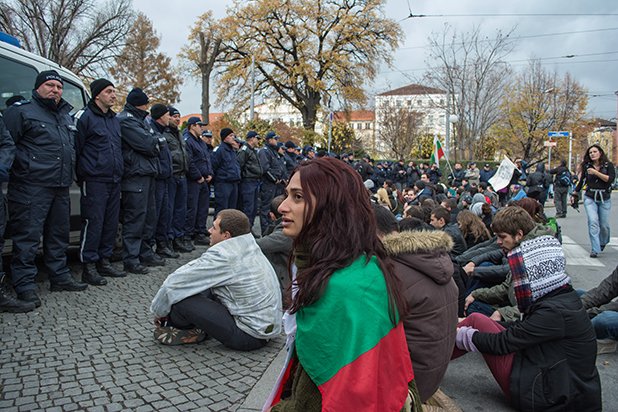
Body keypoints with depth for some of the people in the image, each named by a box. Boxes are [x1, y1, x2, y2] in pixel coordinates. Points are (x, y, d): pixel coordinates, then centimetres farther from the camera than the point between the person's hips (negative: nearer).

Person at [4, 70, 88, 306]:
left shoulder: (66, 115, 20)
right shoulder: (22, 111, -2)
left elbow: (73, 147, 28)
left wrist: (69, 174, 18)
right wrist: (24, 166, -15)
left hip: (61, 188, 8)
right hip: (31, 187, -7)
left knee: (59, 234, 14)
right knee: (27, 236, -5)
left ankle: (60, 277, 25)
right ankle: (24, 285, 2)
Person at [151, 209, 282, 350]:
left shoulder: (222, 256, -22)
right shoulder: (249, 245, 5)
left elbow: (175, 282, -16)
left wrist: (159, 311, 2)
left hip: (250, 336, -9)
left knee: (180, 298, -17)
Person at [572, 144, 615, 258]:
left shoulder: (608, 165, 1)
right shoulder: (587, 166, 5)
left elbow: (611, 179, -13)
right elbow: (581, 181, 16)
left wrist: (596, 172, -18)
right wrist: (575, 194, 19)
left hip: (605, 199, 0)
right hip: (590, 198, 0)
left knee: (604, 224, 5)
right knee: (593, 222, -15)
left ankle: (603, 242, 36)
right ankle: (595, 250, -16)